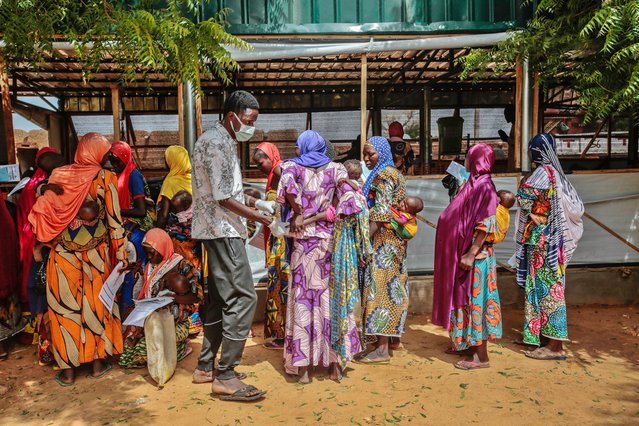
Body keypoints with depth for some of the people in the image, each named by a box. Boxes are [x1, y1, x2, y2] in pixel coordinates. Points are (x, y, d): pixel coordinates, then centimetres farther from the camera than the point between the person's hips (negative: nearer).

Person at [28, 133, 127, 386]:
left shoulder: (58, 174, -1)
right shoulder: (105, 178, -7)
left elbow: (42, 211, -1)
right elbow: (114, 220, -7)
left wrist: (41, 244, 11)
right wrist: (122, 255, -1)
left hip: (62, 250, 1)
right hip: (95, 249, -1)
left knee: (64, 305, 9)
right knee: (96, 303, 12)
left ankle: (67, 368, 16)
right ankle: (98, 361, 21)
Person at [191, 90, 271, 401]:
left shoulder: (223, 141, 17)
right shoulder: (216, 143, -15)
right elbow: (222, 197, -19)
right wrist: (260, 217, -15)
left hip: (219, 230, 11)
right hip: (222, 230, -11)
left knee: (220, 299, 14)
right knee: (242, 297, -11)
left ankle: (206, 367, 24)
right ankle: (225, 377, -4)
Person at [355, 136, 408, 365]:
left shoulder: (383, 174, -12)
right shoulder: (393, 173, 18)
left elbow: (381, 214, -19)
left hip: (384, 239, -10)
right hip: (394, 239, 10)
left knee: (380, 287, -7)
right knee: (390, 287, 13)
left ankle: (382, 349, -2)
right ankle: (382, 340, 23)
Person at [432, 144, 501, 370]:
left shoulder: (484, 186, -15)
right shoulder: (473, 183, 13)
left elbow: (485, 225, -21)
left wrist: (471, 254, -23)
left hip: (475, 255, -9)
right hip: (461, 252, 9)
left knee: (474, 298, -3)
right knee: (466, 298, 16)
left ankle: (481, 356, 6)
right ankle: (468, 344, 28)